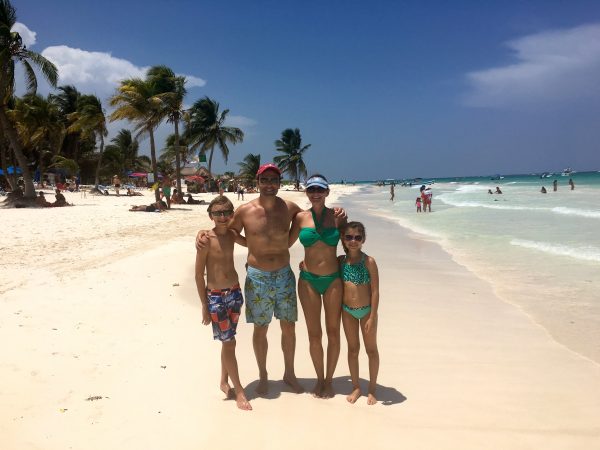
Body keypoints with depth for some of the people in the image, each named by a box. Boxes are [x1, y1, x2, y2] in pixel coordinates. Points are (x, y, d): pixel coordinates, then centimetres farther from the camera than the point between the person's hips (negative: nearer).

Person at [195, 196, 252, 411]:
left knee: (229, 341, 14)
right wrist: (204, 306, -11)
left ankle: (224, 382, 31)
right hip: (215, 296, -5)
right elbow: (199, 274, -11)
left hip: (235, 292, 5)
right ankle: (239, 390, 10)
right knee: (228, 342, 0)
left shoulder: (232, 234, 1)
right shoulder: (206, 239, -14)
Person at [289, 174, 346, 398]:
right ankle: (319, 378, 27)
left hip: (333, 280, 0)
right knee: (314, 334, 8)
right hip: (308, 280, 1)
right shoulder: (300, 217, 0)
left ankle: (329, 380, 25)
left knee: (333, 333, 8)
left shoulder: (337, 216, -2)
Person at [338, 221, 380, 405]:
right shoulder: (341, 261, -4)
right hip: (347, 311, 4)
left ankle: (372, 389, 24)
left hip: (366, 310, -4)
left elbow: (375, 291, -14)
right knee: (352, 349, 14)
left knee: (371, 349, 10)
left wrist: (372, 317, -17)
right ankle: (356, 387, 28)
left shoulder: (369, 262, -15)